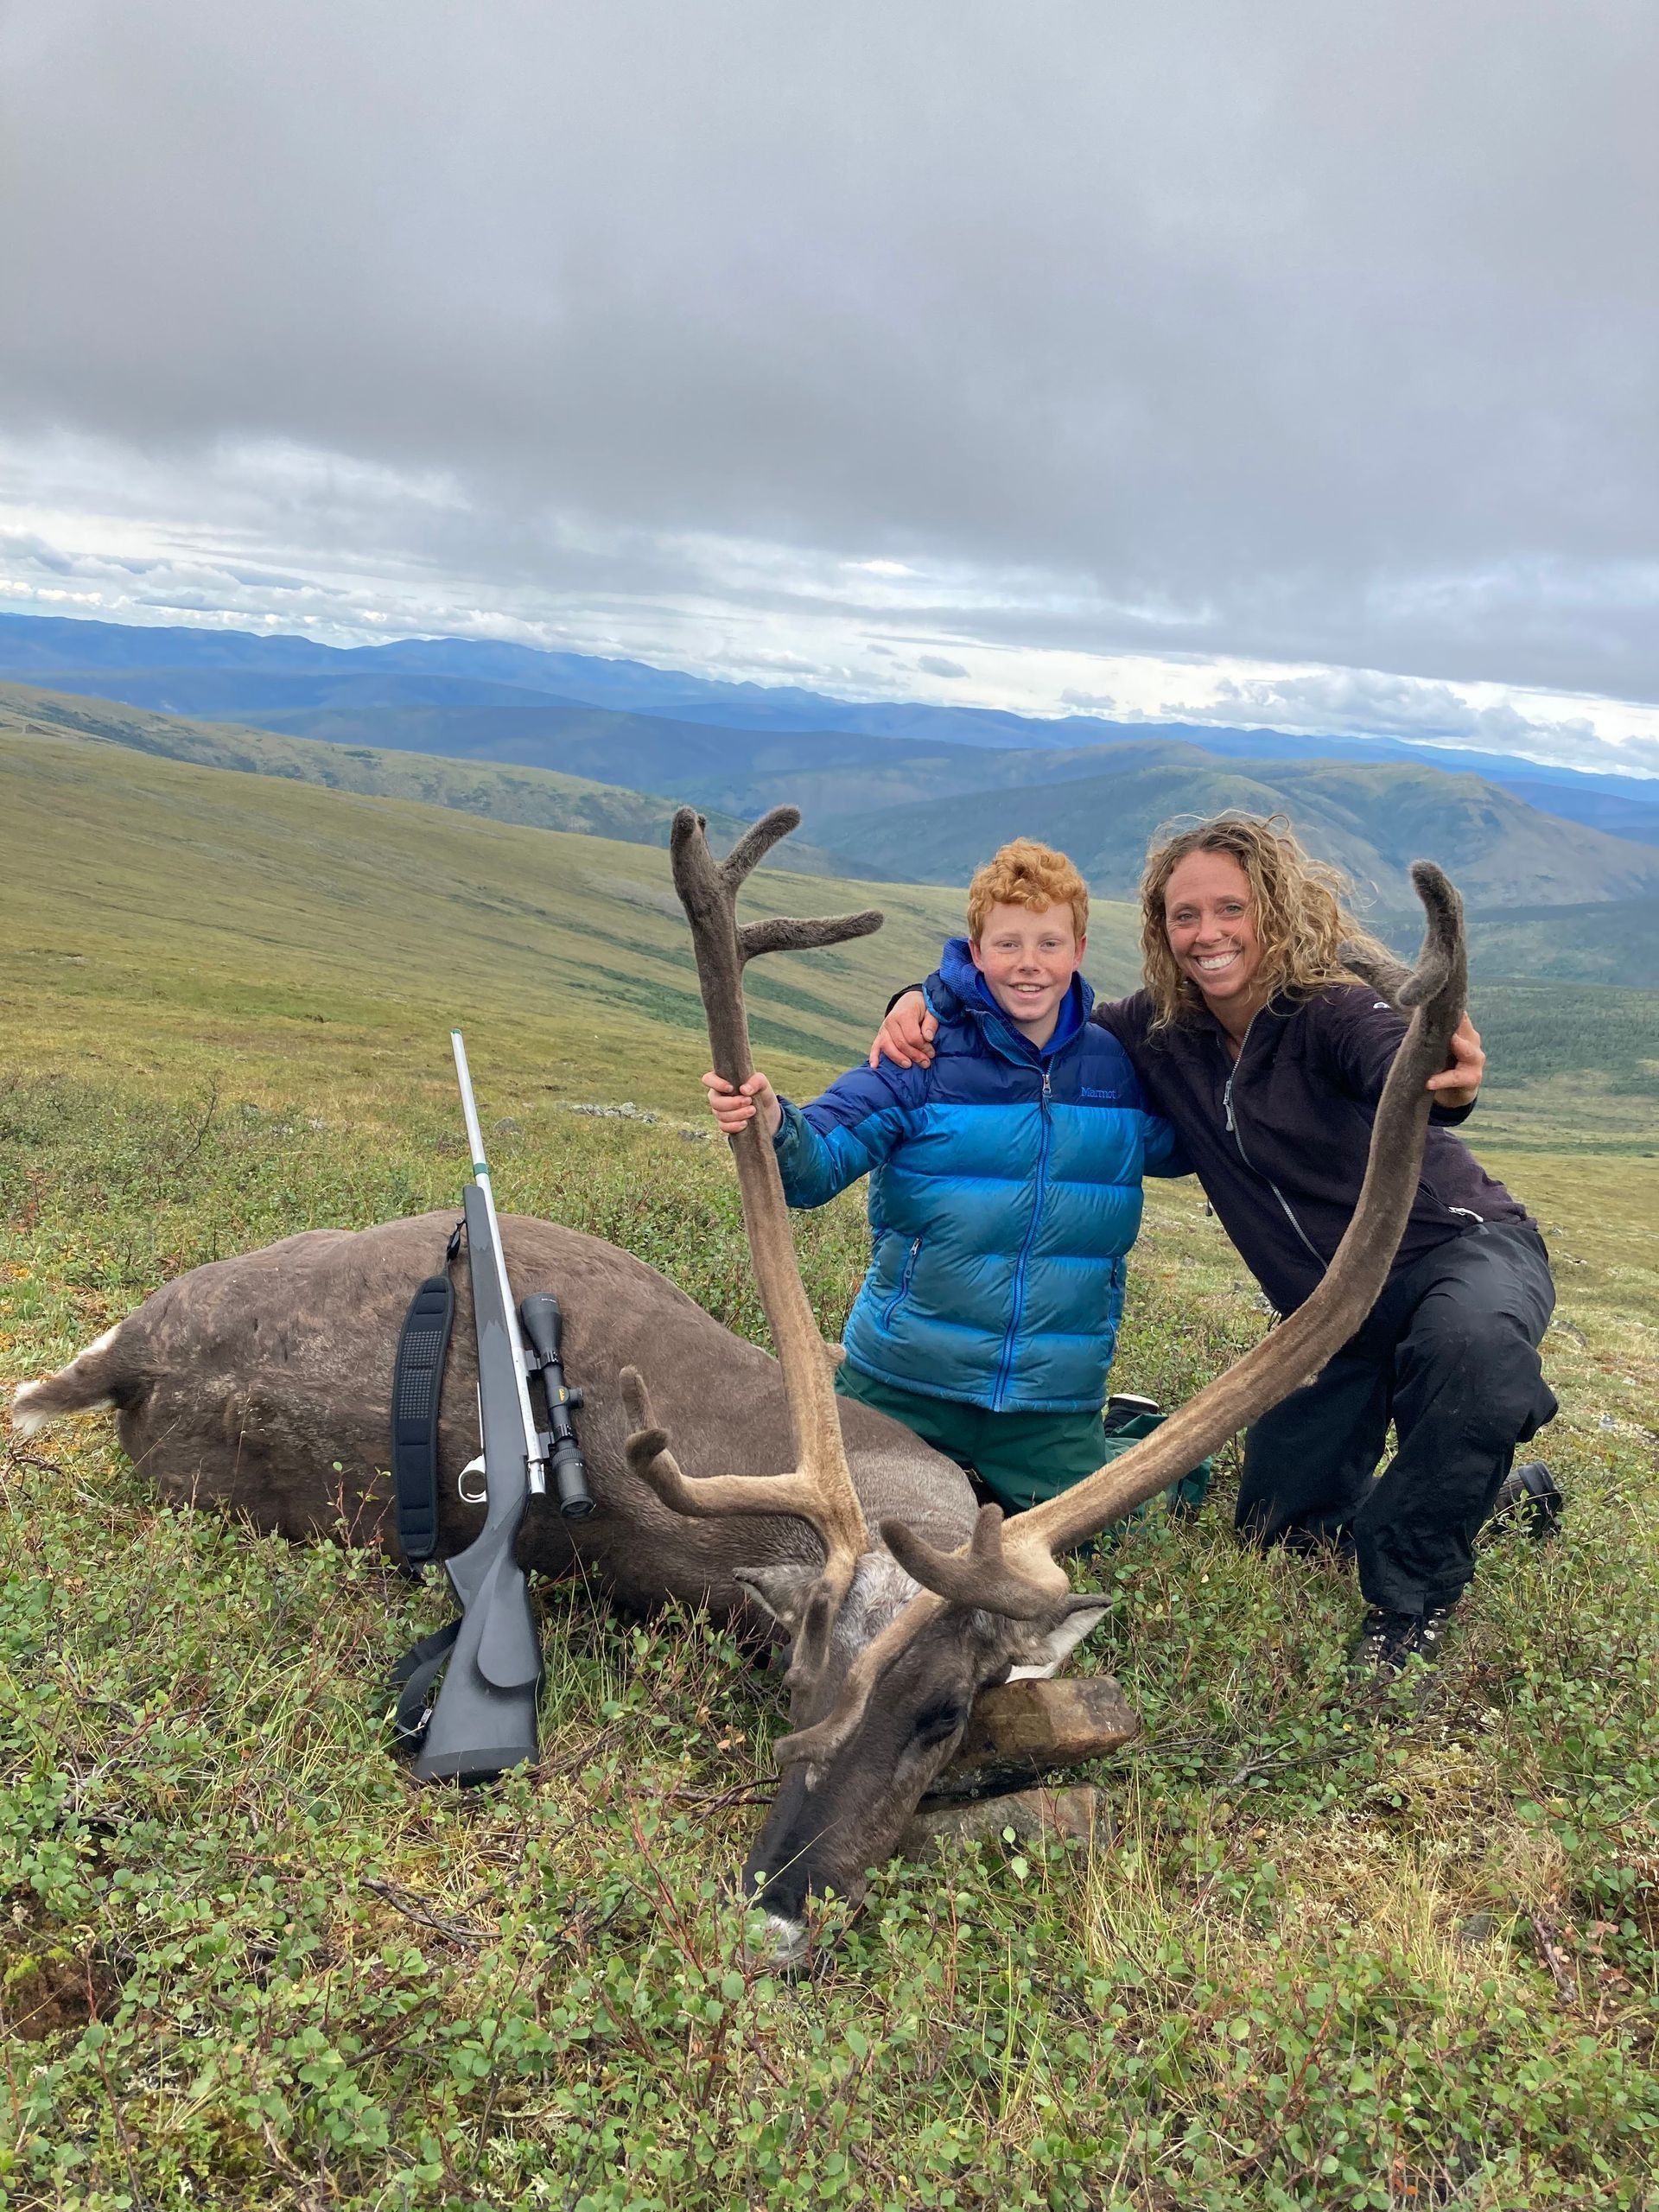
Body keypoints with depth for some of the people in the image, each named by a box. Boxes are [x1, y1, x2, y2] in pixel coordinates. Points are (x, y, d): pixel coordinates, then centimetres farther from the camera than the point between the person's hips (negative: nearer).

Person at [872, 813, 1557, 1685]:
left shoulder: (1334, 1009, -25)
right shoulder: (1163, 1032, -8)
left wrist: (1446, 1086, -71)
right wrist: (923, 1002, -16)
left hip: (1464, 1249, -6)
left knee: (1466, 1340, -42)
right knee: (1279, 1524, 11)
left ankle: (1409, 1598, -18)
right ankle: (1487, 1486, 36)